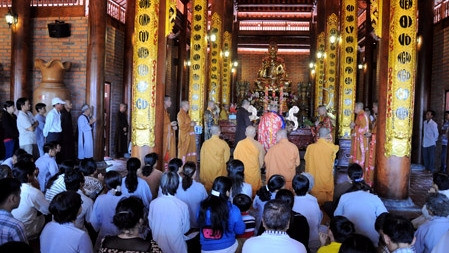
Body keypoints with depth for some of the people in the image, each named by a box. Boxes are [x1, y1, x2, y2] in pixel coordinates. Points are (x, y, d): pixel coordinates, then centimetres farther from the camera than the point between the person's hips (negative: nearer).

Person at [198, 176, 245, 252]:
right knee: (241, 242, 28)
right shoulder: (233, 210, -20)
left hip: (206, 249, 2)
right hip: (227, 248, -2)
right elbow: (240, 231, -5)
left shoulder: (202, 207, -14)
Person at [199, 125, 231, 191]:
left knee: (208, 186, 14)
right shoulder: (223, 143, -13)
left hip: (207, 169, 1)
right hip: (219, 169, -1)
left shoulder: (205, 143, -10)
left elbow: (202, 156, 0)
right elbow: (226, 157, -2)